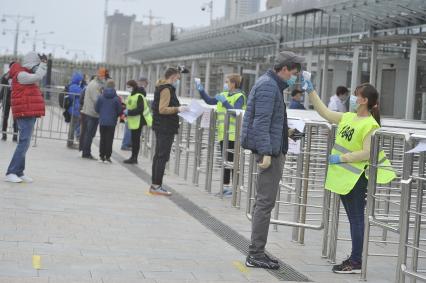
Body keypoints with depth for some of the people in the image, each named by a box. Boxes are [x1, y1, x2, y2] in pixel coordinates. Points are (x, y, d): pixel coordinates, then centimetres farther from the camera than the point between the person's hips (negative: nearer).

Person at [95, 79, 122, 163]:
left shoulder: (101, 97, -5)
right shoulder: (116, 99, -10)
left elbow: (96, 108, 0)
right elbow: (119, 111, -5)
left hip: (102, 121, 2)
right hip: (112, 122, -2)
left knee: (102, 139, 12)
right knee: (109, 139, 4)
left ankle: (101, 156, 14)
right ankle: (107, 157, 2)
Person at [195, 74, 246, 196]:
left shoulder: (239, 96, -7)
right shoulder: (224, 95, 14)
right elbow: (210, 101, 19)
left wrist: (224, 102, -20)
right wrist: (201, 90, 11)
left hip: (233, 134, -7)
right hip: (223, 134, 7)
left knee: (232, 160, -5)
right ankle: (226, 186, 18)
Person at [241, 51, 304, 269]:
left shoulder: (272, 85, 19)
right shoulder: (268, 86, -14)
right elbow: (261, 121, -21)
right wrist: (266, 152, -25)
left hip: (273, 150, 11)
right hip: (270, 150, -11)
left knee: (263, 201, 14)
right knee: (266, 202, -8)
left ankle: (257, 252, 20)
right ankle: (256, 254, -4)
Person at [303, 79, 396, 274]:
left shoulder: (370, 125, -15)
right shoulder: (348, 117, 9)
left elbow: (367, 153, -21)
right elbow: (324, 112, 16)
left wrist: (341, 158, -18)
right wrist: (311, 92, 14)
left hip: (356, 177, -8)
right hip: (343, 176, 8)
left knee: (357, 218, -4)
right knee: (353, 218, 14)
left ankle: (356, 262, 1)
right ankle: (354, 259, 22)